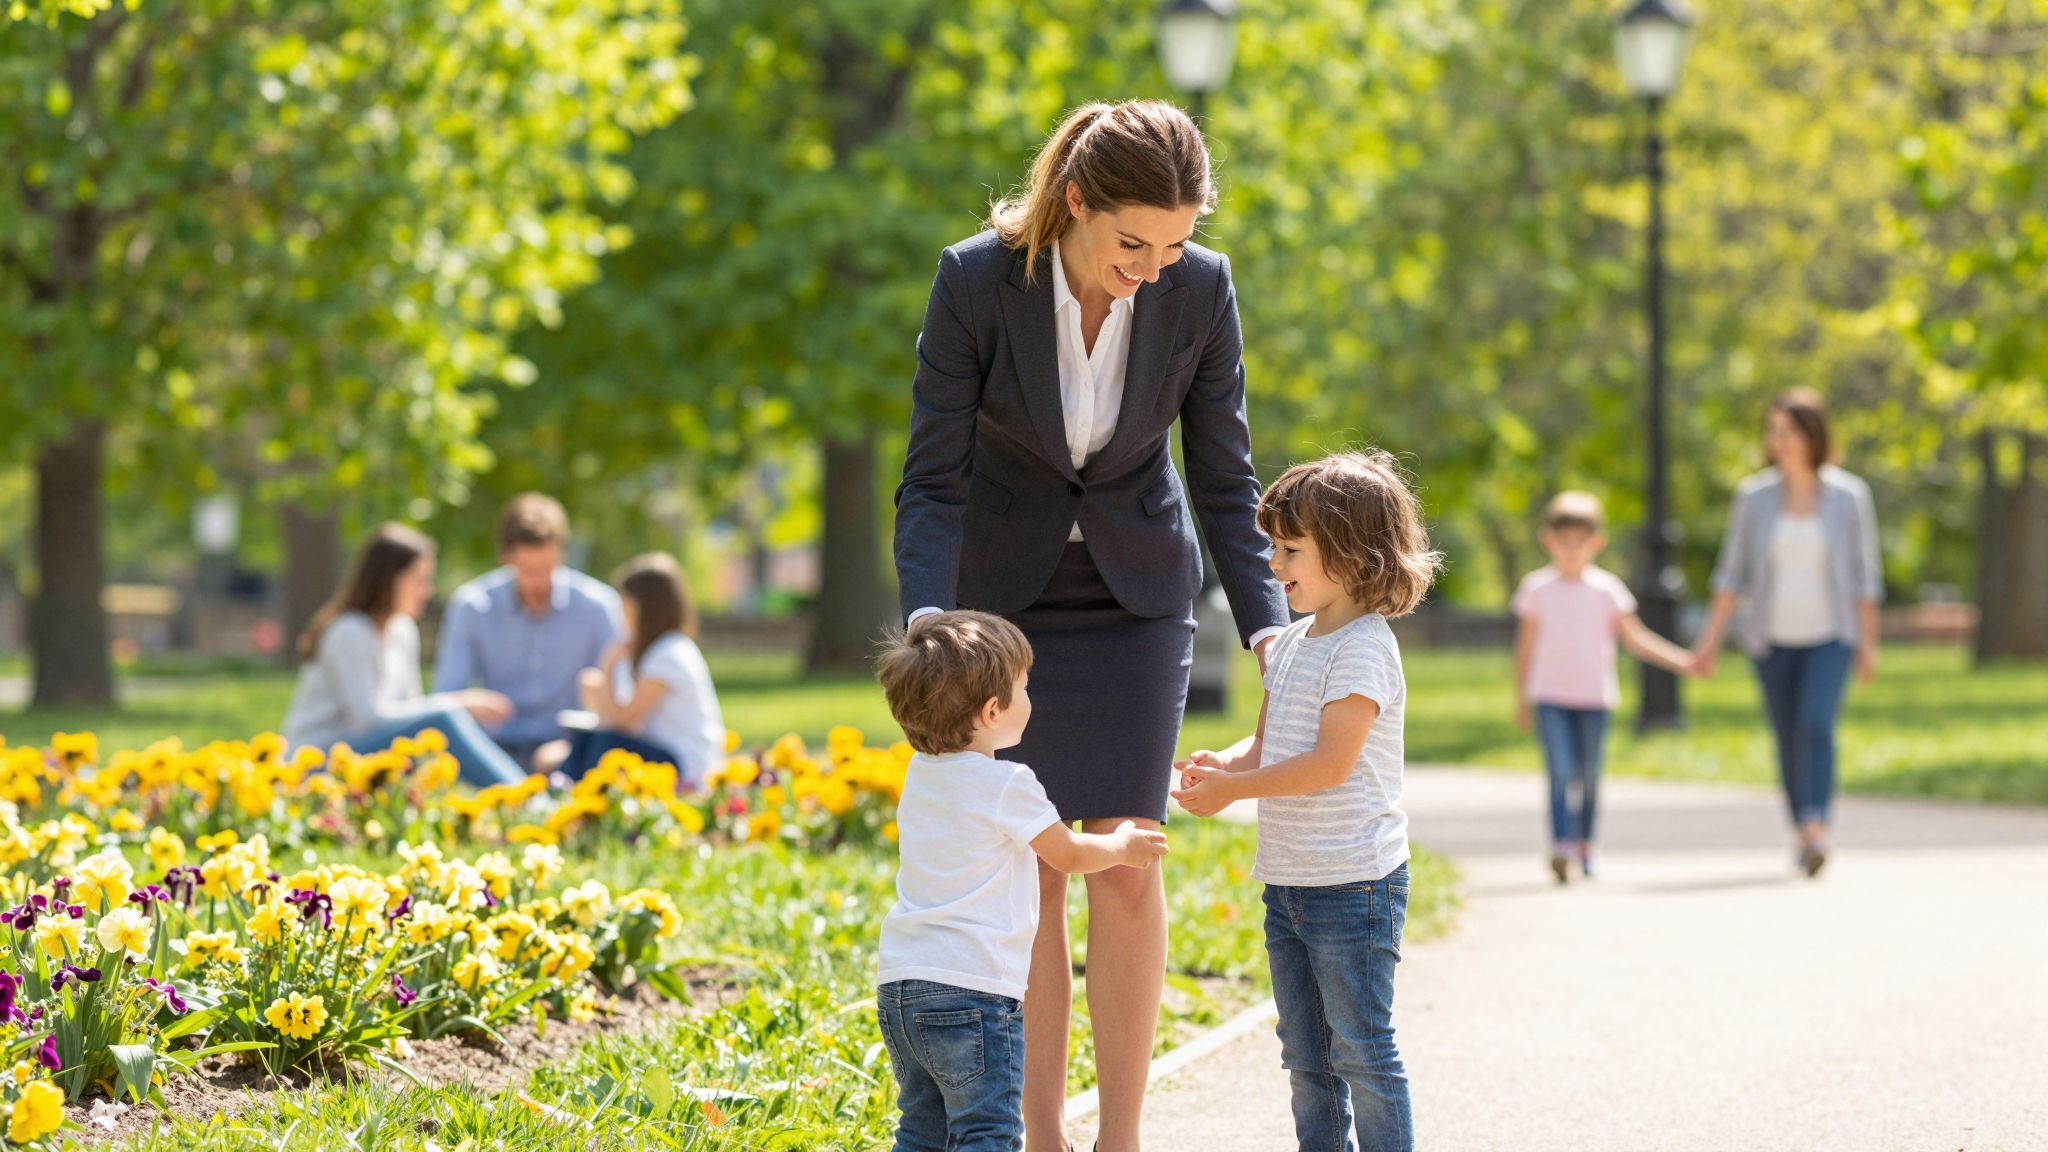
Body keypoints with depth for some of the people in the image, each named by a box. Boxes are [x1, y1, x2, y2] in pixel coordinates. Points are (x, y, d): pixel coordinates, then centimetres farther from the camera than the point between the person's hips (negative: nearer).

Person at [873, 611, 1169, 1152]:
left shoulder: (921, 776, 12)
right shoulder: (1007, 785, -10)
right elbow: (1069, 854, 5)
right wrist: (1124, 847, 23)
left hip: (899, 985, 8)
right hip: (973, 988, -8)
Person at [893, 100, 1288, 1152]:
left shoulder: (1201, 290, -16)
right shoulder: (976, 281, -22)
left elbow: (1223, 478, -6)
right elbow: (933, 480, -18)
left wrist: (1264, 621, -18)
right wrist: (929, 631, -32)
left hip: (1134, 592, 1)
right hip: (1001, 586, -1)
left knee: (1124, 860, -6)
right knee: (1026, 868, -2)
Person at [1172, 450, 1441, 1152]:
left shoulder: (1363, 648, -15)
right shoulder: (1291, 645, 12)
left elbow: (1330, 763, -21)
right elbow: (1268, 743, 16)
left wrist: (1232, 789, -18)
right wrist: (1223, 764, -6)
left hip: (1353, 883, -9)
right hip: (1288, 880, 9)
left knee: (1361, 1049, -3)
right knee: (1305, 1055, 14)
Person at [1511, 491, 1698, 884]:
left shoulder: (1606, 589, 1)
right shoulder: (1537, 588, 1)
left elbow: (1635, 639, 4)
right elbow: (1525, 646, 8)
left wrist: (1683, 662, -4)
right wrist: (1521, 700, 10)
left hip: (1595, 695, 2)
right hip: (1551, 694, -1)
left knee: (1589, 776, 8)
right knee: (1561, 771, -15)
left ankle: (1585, 845, 24)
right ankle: (1561, 847, -22)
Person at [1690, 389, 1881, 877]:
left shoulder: (1849, 496, -6)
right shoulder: (1754, 496, -2)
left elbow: (1864, 574, 0)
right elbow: (1733, 571, 2)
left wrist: (1868, 644, 0)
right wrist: (1711, 638, -4)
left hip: (1830, 638, -2)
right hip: (1773, 639, 2)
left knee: (1817, 726, -22)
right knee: (1788, 740, 7)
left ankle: (1816, 831, -30)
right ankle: (1803, 835, 24)